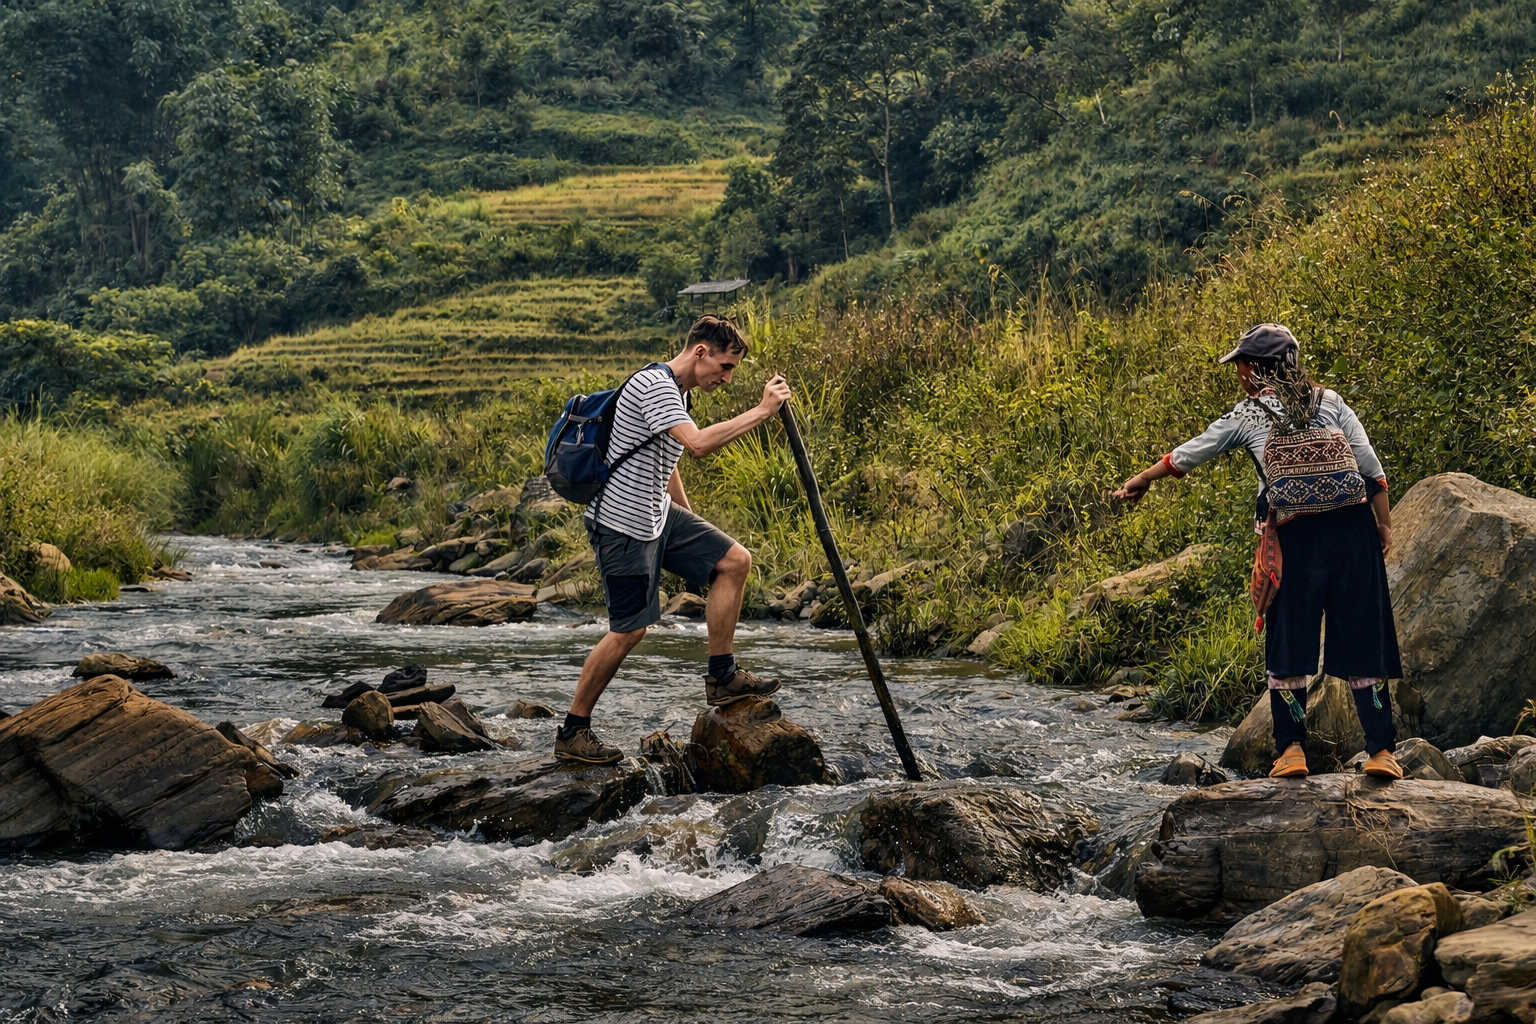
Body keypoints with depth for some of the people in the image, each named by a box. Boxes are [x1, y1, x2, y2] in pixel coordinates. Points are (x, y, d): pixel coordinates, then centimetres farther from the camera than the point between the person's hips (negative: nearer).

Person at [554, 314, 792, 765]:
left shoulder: (676, 391, 13)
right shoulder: (654, 385, -19)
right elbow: (697, 444, -35)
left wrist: (692, 530, 28)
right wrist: (761, 411, -28)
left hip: (658, 516, 10)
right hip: (623, 527, -10)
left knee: (734, 560, 3)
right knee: (629, 630, -7)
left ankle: (721, 676, 10)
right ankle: (572, 732, 4)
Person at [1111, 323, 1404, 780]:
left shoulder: (1246, 416, 9)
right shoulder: (1329, 401, 13)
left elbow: (1190, 454, 20)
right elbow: (1370, 465, 6)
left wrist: (1142, 479, 33)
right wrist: (1384, 525, 12)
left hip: (1294, 534, -2)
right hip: (1352, 525, 2)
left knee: (1288, 641, 8)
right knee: (1362, 639, 3)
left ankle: (1292, 750, 6)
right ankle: (1381, 751, -1)